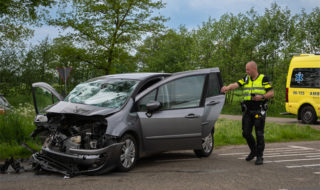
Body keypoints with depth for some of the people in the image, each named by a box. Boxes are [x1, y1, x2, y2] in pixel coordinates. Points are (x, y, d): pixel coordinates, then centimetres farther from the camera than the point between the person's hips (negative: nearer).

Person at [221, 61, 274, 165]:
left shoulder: (263, 79, -1)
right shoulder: (246, 79, 11)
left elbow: (271, 93, -2)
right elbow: (236, 84, -5)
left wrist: (261, 96, -19)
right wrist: (227, 87, -26)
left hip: (259, 110, -4)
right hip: (247, 110, 5)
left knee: (259, 134, -4)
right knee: (246, 133, 6)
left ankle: (260, 157, 5)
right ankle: (253, 151, 29)